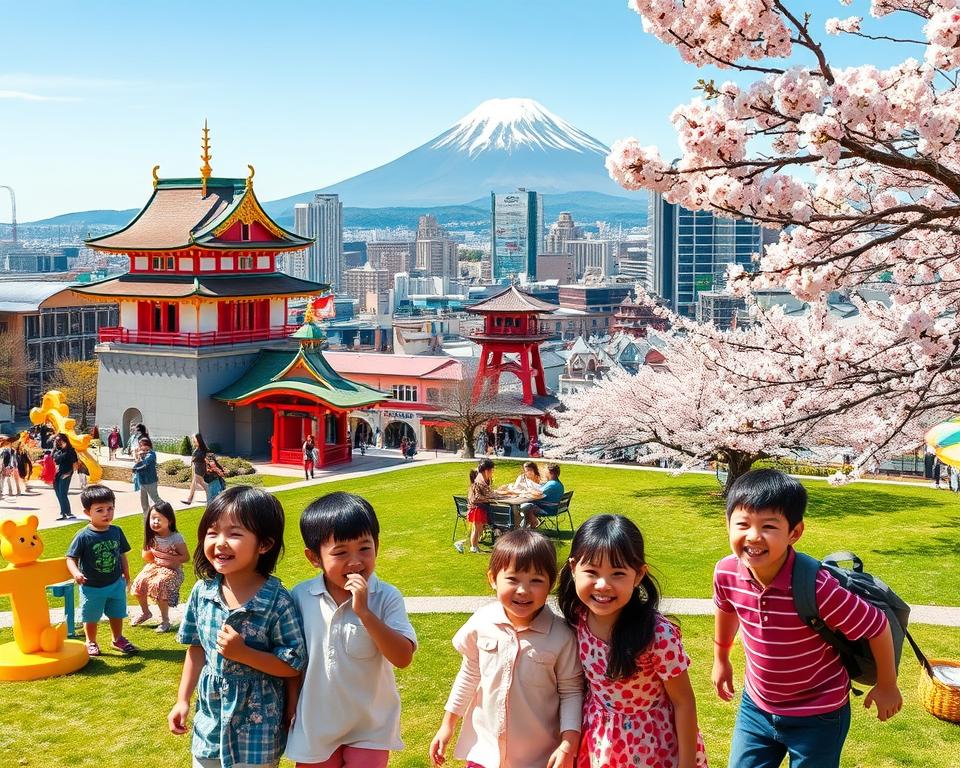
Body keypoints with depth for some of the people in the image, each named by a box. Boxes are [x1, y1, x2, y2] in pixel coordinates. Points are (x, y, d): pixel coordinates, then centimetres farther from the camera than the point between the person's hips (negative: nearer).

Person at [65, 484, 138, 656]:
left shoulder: (116, 532, -5)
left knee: (117, 615, 20)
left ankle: (118, 639, 41)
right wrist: (76, 573, -34)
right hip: (91, 587, -4)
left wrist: (126, 575, 12)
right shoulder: (83, 536, -19)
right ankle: (91, 642, 34)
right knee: (91, 617, 14)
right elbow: (71, 558, -18)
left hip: (116, 584, 4)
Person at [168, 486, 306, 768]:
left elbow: (293, 666, -16)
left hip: (257, 730, -5)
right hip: (210, 720, 5)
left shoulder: (277, 602, -21)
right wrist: (183, 700, 8)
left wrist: (243, 653, -26)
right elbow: (197, 648, 8)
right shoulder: (202, 592, -6)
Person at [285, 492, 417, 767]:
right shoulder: (301, 597, -8)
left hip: (370, 727, -2)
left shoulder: (386, 597, -15)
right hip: (315, 724, 2)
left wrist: (364, 612, -30)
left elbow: (403, 658, -24)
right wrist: (291, 703, 8)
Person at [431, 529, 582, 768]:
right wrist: (448, 724, 8)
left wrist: (569, 744, -15)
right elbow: (469, 675, 4)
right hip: (484, 749, 2)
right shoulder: (481, 624, -10)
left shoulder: (561, 637, -17)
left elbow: (571, 691, -7)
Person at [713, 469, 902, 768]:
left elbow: (876, 626, -18)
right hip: (757, 706, 4)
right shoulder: (726, 573, -18)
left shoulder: (816, 587, -33)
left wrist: (887, 686, -3)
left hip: (818, 716, -4)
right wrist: (721, 659, 23)